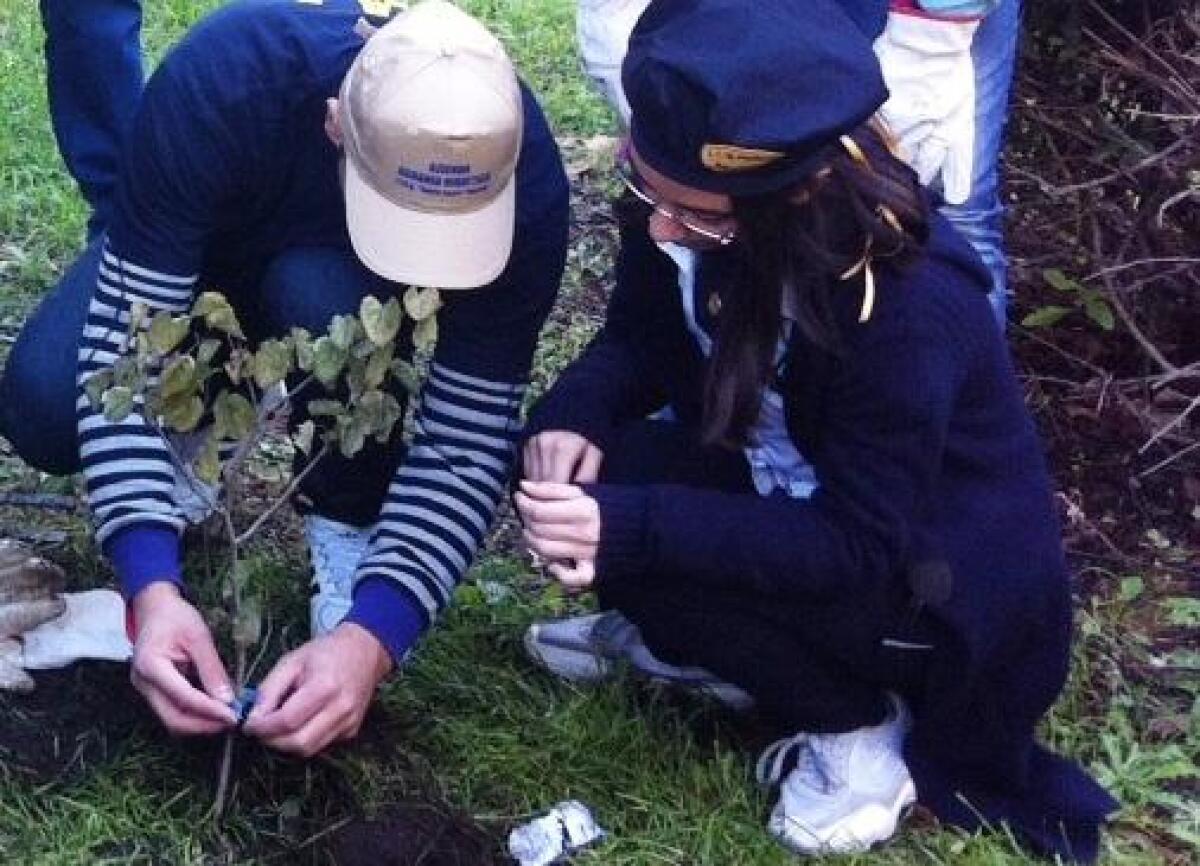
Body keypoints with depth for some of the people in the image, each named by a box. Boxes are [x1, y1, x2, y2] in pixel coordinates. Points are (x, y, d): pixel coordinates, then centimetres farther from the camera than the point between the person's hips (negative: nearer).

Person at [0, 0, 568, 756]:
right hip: (190, 246, 0)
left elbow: (467, 440, -31)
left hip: (349, 287, 0)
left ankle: (351, 524, -9)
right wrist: (152, 587, -48)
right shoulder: (222, 79, -42)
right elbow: (123, 341, -38)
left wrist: (373, 635, -45)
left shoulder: (528, 188, -36)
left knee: (319, 300, -36)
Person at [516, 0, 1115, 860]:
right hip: (792, 493, 7)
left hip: (941, 588, -7)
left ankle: (858, 726, -6)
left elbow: (859, 546, -31)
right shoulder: (676, 209, -16)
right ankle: (689, 641, 9)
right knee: (577, 473, -17)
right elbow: (637, 340, 1)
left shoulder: (910, 305, -35)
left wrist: (631, 526, -40)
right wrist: (576, 411, -23)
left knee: (630, 525, -27)